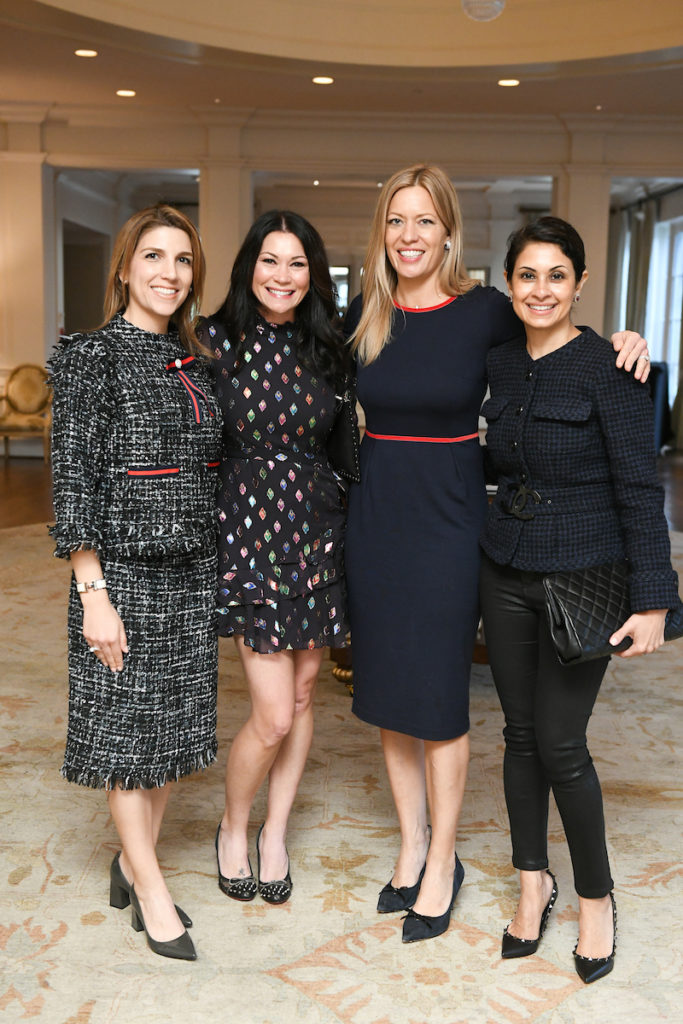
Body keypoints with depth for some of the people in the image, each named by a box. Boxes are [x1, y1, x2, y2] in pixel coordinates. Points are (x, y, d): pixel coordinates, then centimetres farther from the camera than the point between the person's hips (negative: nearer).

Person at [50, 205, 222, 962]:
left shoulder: (193, 361, 10)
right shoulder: (91, 357, -8)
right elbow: (73, 478, -12)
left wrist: (216, 571, 13)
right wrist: (93, 593, -16)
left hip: (192, 572, 7)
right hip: (123, 571, -6)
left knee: (175, 724, 13)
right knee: (125, 726, 4)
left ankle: (133, 859, 31)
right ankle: (151, 893, 19)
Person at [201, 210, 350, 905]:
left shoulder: (327, 347, 5)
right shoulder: (215, 341, -5)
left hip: (317, 528, 4)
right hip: (249, 527, -4)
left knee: (303, 693, 11)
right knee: (273, 714, -5)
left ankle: (275, 833, 31)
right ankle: (233, 829, 24)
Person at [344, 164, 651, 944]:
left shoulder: (484, 312, -7)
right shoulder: (363, 316, 2)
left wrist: (620, 343, -11)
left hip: (447, 518, -4)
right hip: (375, 515, 4)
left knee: (437, 694, 3)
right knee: (385, 687, 12)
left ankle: (442, 862, 22)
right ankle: (411, 844, 31)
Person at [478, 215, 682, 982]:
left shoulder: (607, 367, -12)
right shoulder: (501, 364, 5)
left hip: (581, 578, -5)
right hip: (505, 573, 5)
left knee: (560, 743, -1)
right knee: (521, 734, 12)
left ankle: (596, 897, 23)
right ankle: (534, 882, 31)